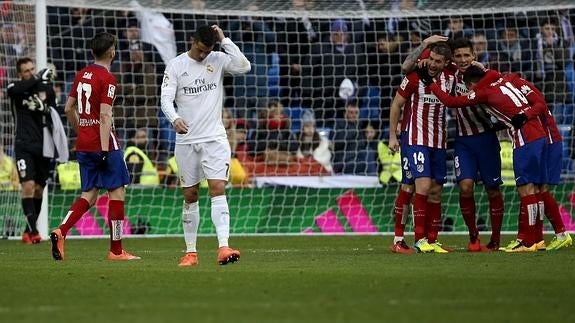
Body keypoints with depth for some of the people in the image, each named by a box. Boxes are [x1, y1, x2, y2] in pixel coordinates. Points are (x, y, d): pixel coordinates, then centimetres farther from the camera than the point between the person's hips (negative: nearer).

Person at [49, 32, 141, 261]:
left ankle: (61, 232, -10)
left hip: (83, 145, 7)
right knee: (117, 192, 2)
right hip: (103, 143, -7)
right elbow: (105, 117, -18)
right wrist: (105, 151, -20)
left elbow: (68, 108, 18)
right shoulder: (107, 79, -12)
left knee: (89, 195, 11)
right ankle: (116, 250, 3)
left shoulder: (81, 75, 11)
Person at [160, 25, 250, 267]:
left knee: (218, 189, -14)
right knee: (190, 196, 6)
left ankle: (223, 247, -23)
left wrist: (224, 41, -13)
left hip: (215, 138, -1)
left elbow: (244, 67, -14)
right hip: (186, 140, 1)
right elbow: (166, 99, -7)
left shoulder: (218, 60, 3)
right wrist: (174, 119, -27)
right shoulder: (175, 66, 1)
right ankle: (190, 251, 14)